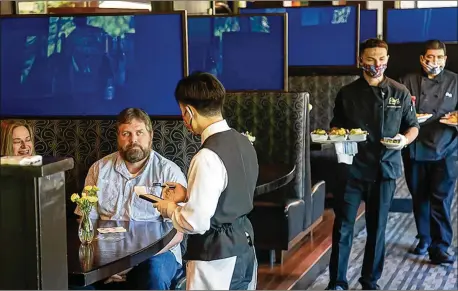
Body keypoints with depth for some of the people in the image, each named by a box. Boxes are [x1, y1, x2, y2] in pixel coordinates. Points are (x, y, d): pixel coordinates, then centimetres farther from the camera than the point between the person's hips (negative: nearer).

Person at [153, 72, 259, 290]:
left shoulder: (208, 157, -23)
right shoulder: (243, 143, 3)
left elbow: (196, 222, -21)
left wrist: (170, 209, -3)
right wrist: (188, 195, 13)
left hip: (216, 258, -8)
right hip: (244, 247, 9)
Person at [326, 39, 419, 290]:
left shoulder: (399, 93, 2)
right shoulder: (347, 93, 2)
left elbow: (413, 127, 9)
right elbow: (336, 127, 10)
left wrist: (404, 139, -12)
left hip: (385, 169, 1)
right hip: (353, 168, 0)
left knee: (377, 228, 8)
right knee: (343, 227, -2)